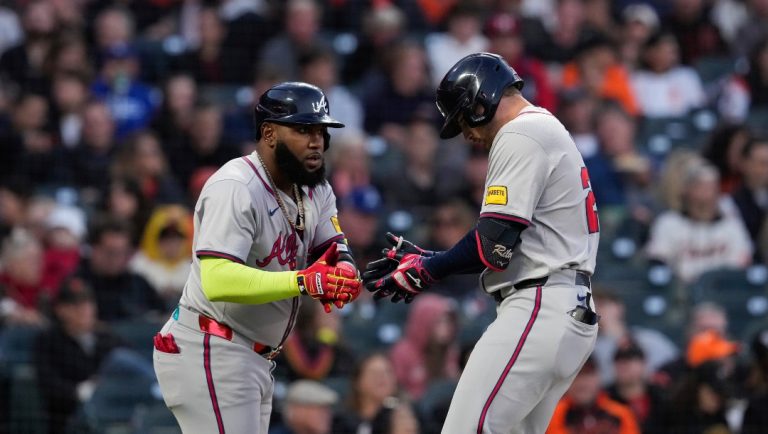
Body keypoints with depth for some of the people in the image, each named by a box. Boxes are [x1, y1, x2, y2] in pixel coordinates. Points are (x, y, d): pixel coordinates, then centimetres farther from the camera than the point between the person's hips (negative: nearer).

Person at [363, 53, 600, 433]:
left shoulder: (520, 137, -8)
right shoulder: (549, 133, 24)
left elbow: (495, 244, -16)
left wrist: (426, 270, -3)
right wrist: (427, 259, 18)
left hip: (538, 310, -11)